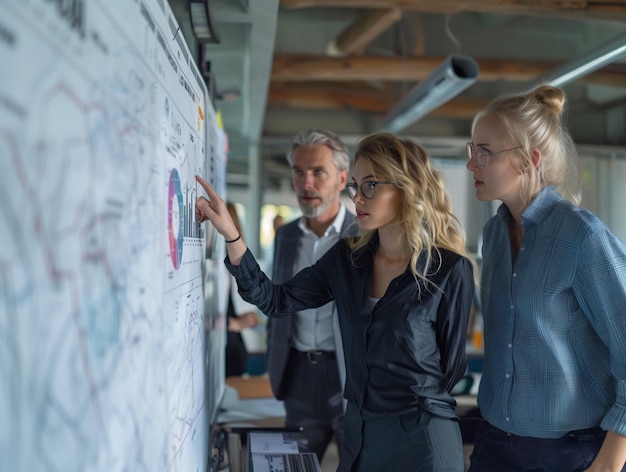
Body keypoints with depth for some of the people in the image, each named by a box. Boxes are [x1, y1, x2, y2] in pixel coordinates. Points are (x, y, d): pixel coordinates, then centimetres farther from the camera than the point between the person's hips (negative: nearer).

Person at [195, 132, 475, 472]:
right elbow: (276, 300, -1)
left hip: (420, 439, -5)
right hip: (358, 431, 5)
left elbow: (450, 366, -5)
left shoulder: (450, 269, -14)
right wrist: (230, 234, -10)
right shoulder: (347, 258, 1)